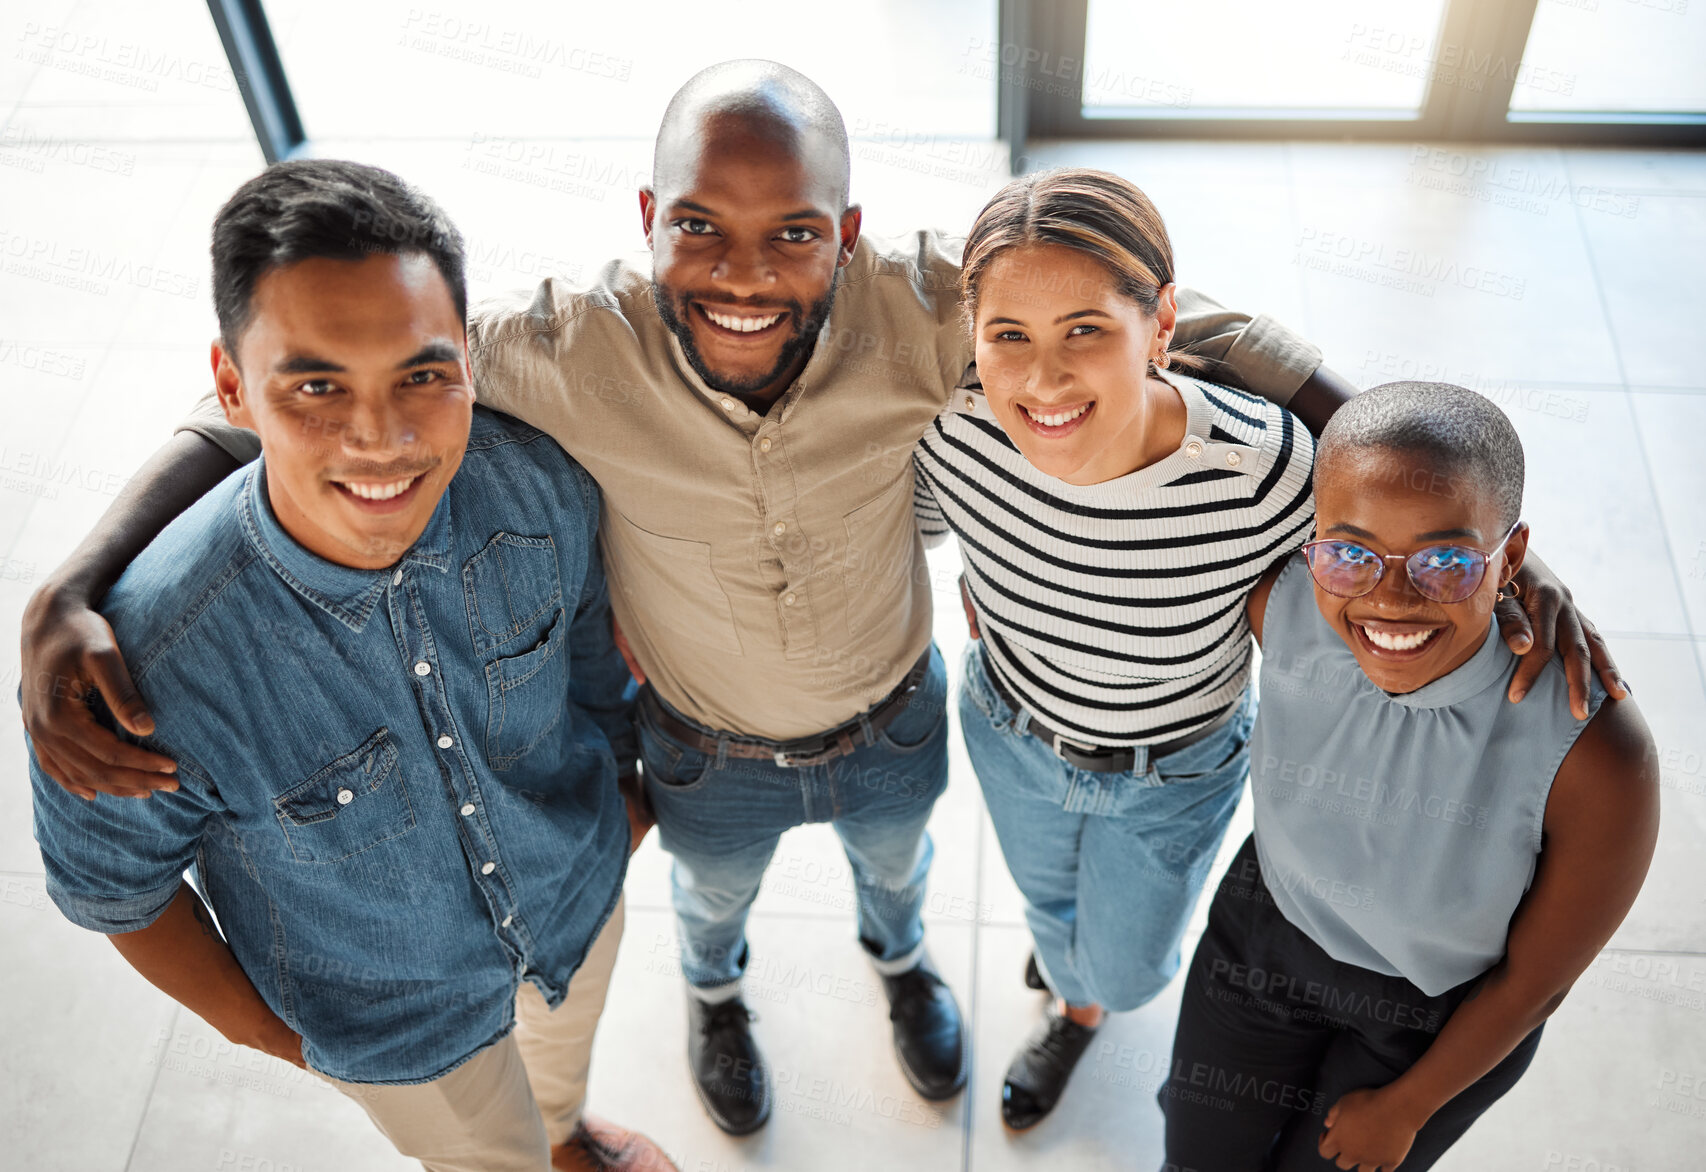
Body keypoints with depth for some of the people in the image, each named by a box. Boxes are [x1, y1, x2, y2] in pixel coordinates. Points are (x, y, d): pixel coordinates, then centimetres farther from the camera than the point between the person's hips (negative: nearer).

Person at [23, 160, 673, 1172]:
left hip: (580, 885, 3)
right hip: (399, 1013, -3)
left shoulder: (540, 485, -31)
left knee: (564, 1048, 36)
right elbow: (110, 882, -18)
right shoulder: (146, 668, -40)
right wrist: (259, 1025, -3)